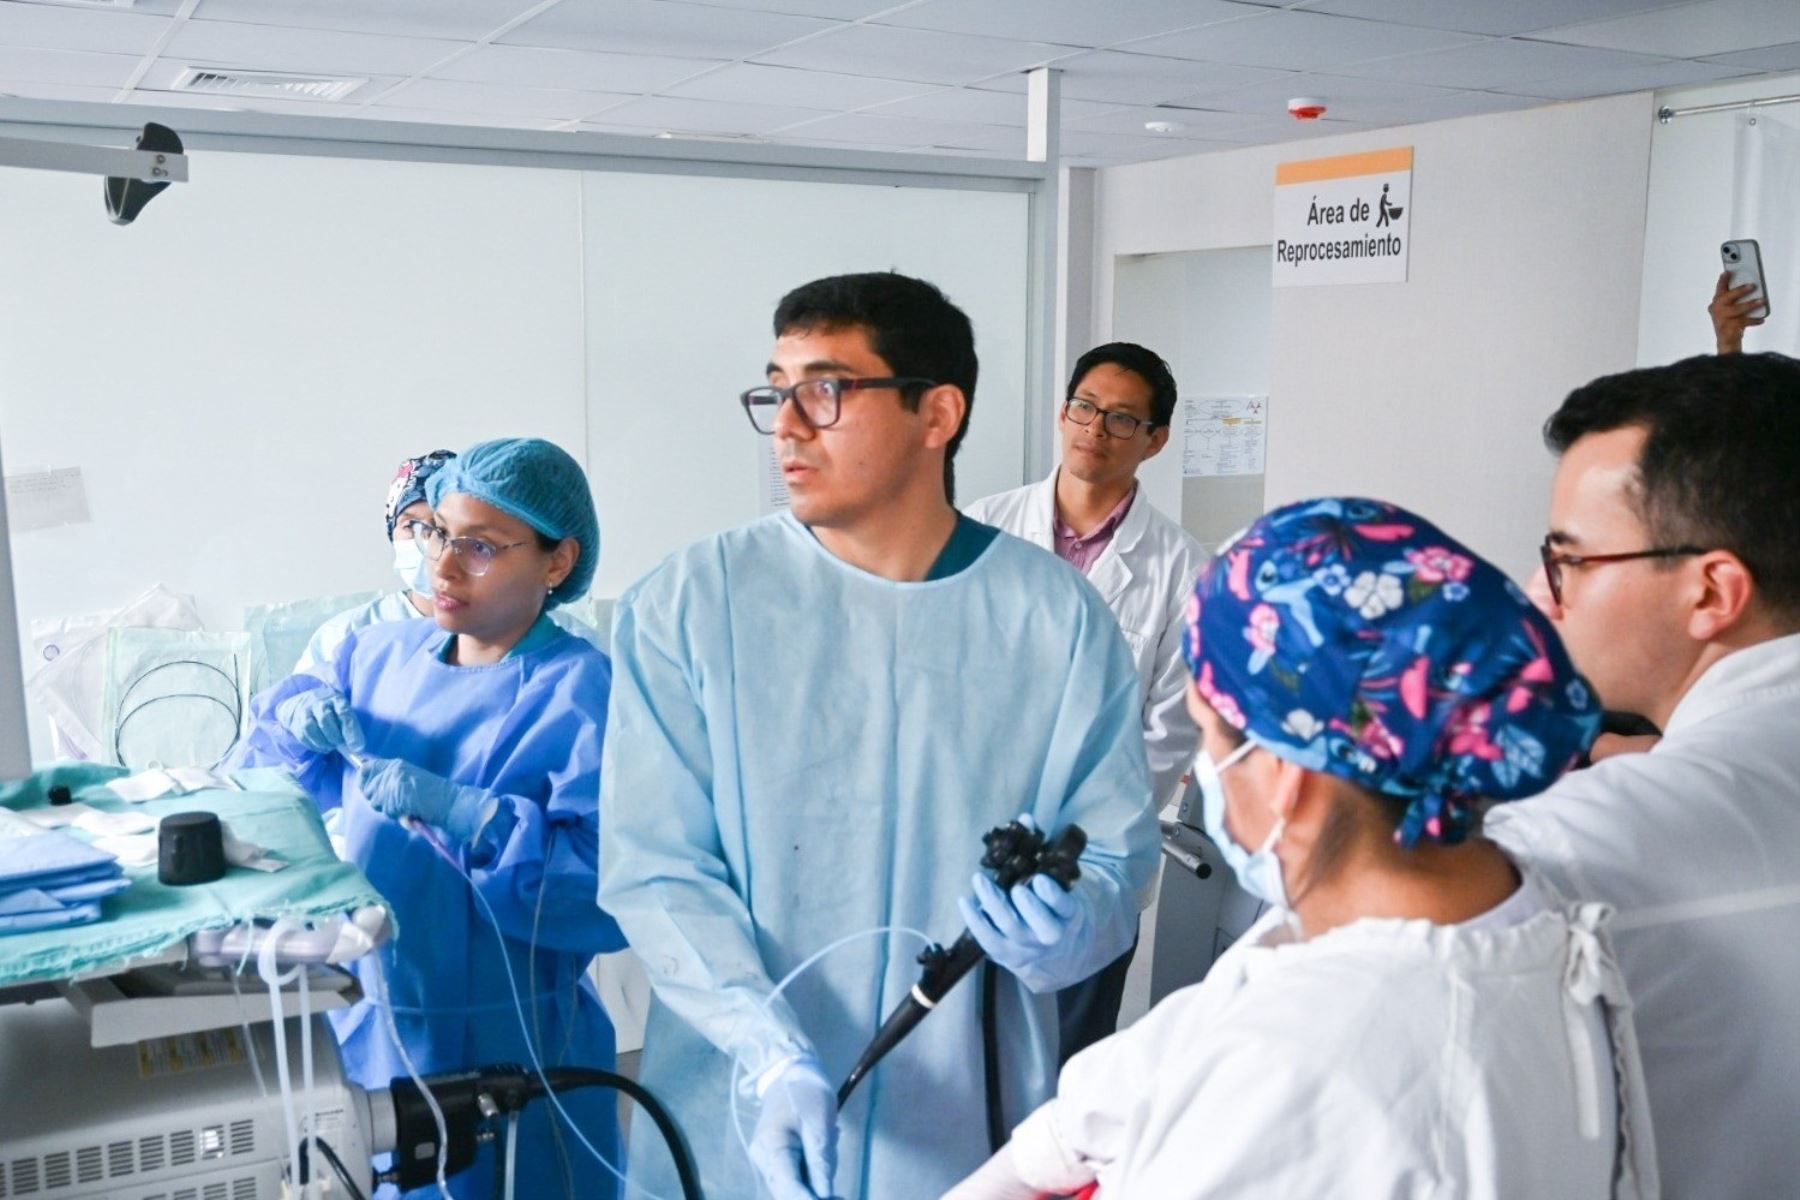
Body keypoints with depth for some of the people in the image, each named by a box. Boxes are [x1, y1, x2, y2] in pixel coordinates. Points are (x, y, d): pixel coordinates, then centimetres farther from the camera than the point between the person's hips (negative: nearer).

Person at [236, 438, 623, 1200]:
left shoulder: (582, 696, -17)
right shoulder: (383, 652, 3)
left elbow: (613, 889, -25)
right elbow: (279, 775, 16)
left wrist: (462, 814, -31)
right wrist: (303, 719, -6)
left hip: (504, 1050, -6)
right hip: (365, 1022, 6)